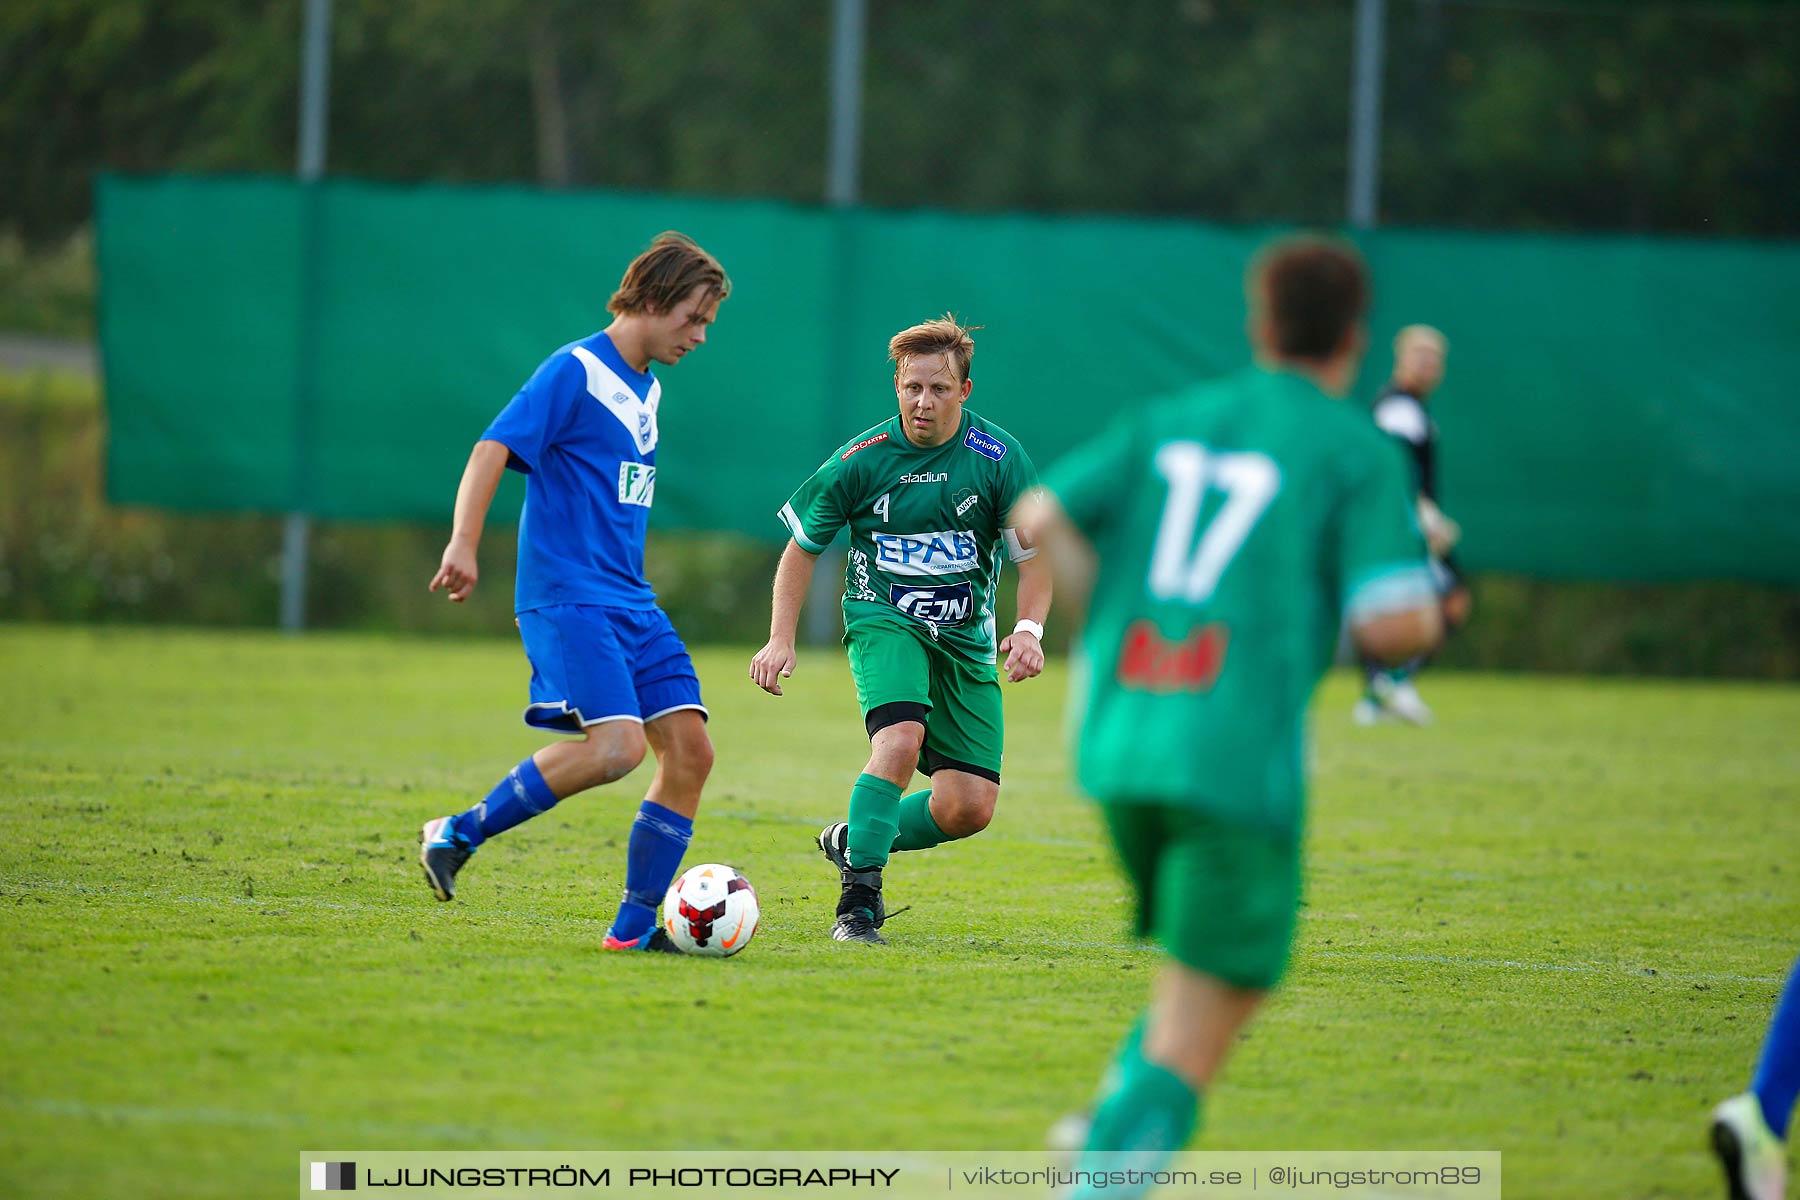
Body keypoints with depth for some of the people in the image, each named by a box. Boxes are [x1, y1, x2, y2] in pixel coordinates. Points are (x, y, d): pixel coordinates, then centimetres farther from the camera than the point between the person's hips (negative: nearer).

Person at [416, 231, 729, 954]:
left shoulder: (647, 389, 18)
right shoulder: (576, 371, -8)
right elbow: (493, 449, -17)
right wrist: (464, 545, -31)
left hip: (631, 602, 9)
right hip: (565, 596, -9)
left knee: (689, 748, -4)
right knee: (617, 744, -24)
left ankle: (634, 926, 2)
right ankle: (460, 834, -9)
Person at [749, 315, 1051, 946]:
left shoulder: (998, 457, -8)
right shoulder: (862, 459, -8)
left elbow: (1034, 556, -2)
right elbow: (803, 545, 4)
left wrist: (1028, 629, -20)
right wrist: (781, 639, -5)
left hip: (966, 639, 3)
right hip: (883, 619, -3)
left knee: (969, 809, -4)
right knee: (901, 736, -32)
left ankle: (854, 839, 24)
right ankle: (857, 901, -24)